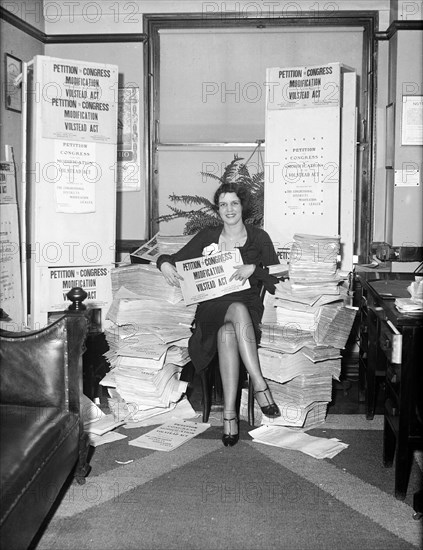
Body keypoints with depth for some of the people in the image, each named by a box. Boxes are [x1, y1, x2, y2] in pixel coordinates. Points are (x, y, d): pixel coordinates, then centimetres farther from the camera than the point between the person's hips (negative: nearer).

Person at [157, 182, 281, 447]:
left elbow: (277, 281, 6)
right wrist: (165, 265, -4)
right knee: (238, 311, -39)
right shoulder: (207, 237, 17)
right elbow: (175, 258, 19)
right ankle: (260, 384, -40)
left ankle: (229, 413, -39)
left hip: (248, 303, 0)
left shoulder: (259, 237, 12)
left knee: (227, 332, -38)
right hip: (212, 305, 0)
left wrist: (254, 269, -11)